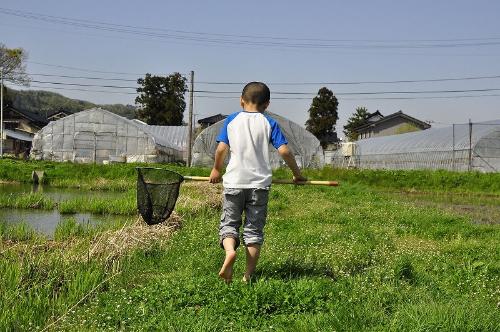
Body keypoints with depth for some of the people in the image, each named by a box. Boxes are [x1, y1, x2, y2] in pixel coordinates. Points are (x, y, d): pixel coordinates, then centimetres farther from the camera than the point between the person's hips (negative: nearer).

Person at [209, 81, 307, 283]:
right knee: (254, 228, 8)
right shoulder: (269, 123, 3)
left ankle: (230, 250, -21)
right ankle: (249, 274, 7)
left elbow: (221, 149, -2)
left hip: (234, 181, 0)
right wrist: (297, 174, 9)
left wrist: (216, 169, 16)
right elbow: (284, 151, -4)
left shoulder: (232, 120, 4)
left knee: (229, 222, 11)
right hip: (259, 183, 0)